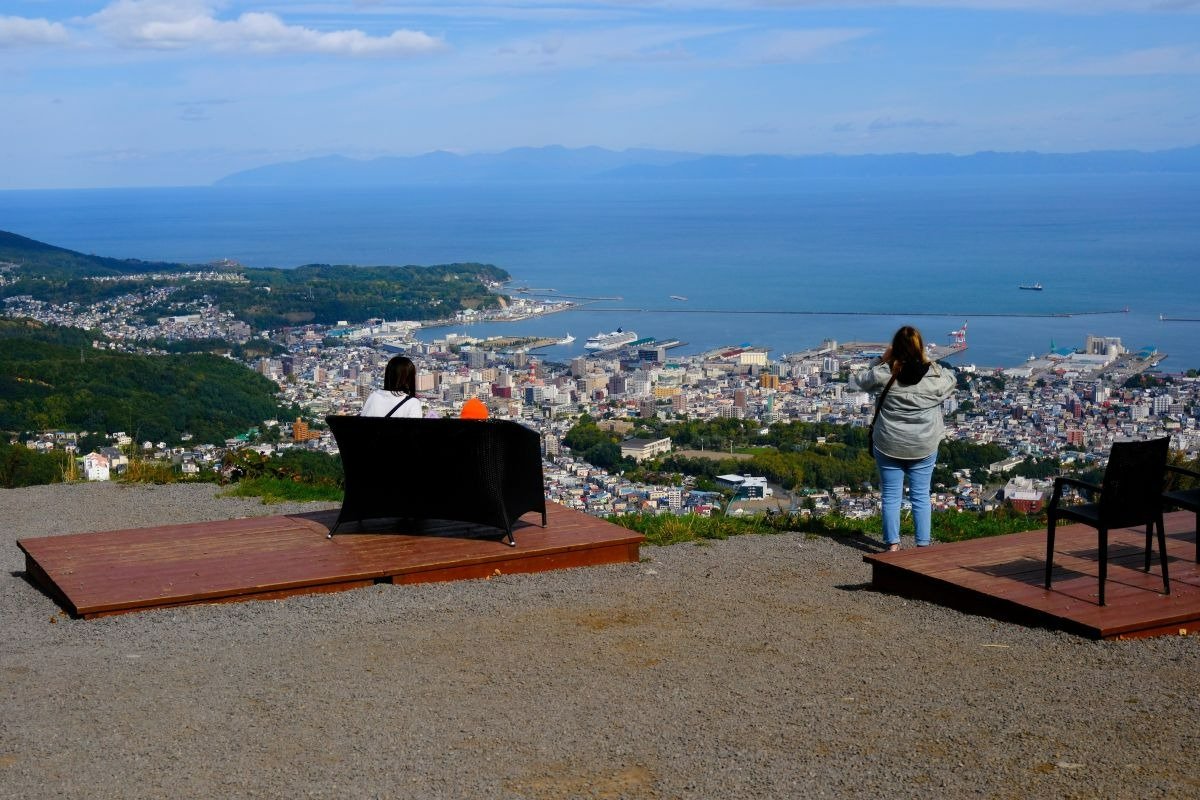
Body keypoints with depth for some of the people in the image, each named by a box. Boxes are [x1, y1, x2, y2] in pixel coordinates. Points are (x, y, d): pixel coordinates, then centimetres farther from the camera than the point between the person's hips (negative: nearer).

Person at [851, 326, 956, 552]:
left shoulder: (883, 374, -14)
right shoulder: (935, 376, -11)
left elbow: (860, 380, 5)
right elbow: (951, 381, 11)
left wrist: (882, 359, 7)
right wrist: (932, 363, 11)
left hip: (889, 446, -1)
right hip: (924, 448, 1)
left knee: (891, 496, 8)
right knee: (921, 496, 10)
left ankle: (893, 544, 10)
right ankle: (922, 544, 13)